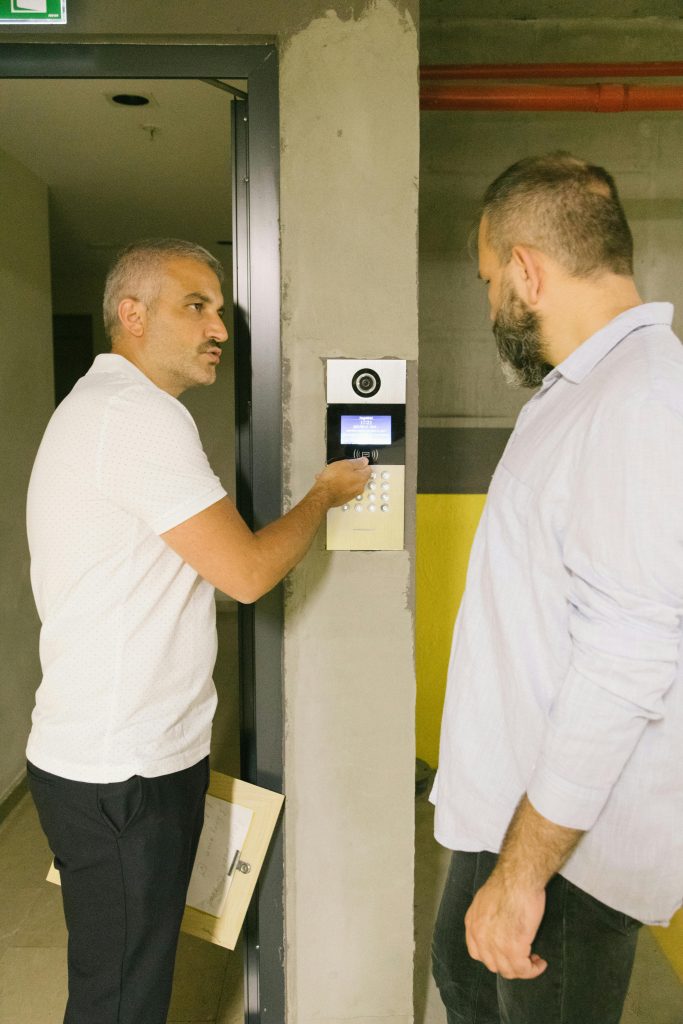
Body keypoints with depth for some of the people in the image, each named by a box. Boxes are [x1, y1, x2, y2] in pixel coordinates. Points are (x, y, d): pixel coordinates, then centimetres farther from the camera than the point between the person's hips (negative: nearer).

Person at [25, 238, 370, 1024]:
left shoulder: (104, 406, 15)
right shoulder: (141, 415, -19)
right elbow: (248, 570, -20)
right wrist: (325, 494, -4)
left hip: (136, 756, 10)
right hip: (120, 778, -10)